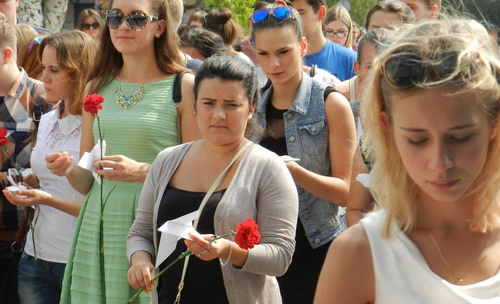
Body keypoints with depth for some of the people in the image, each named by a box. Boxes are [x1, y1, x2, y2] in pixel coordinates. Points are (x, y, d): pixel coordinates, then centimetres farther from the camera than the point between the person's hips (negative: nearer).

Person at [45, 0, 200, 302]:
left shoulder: (186, 87, -3)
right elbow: (87, 182, 15)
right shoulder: (98, 88, 13)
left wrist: (141, 171, -19)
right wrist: (68, 169, -6)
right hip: (99, 228, 4)